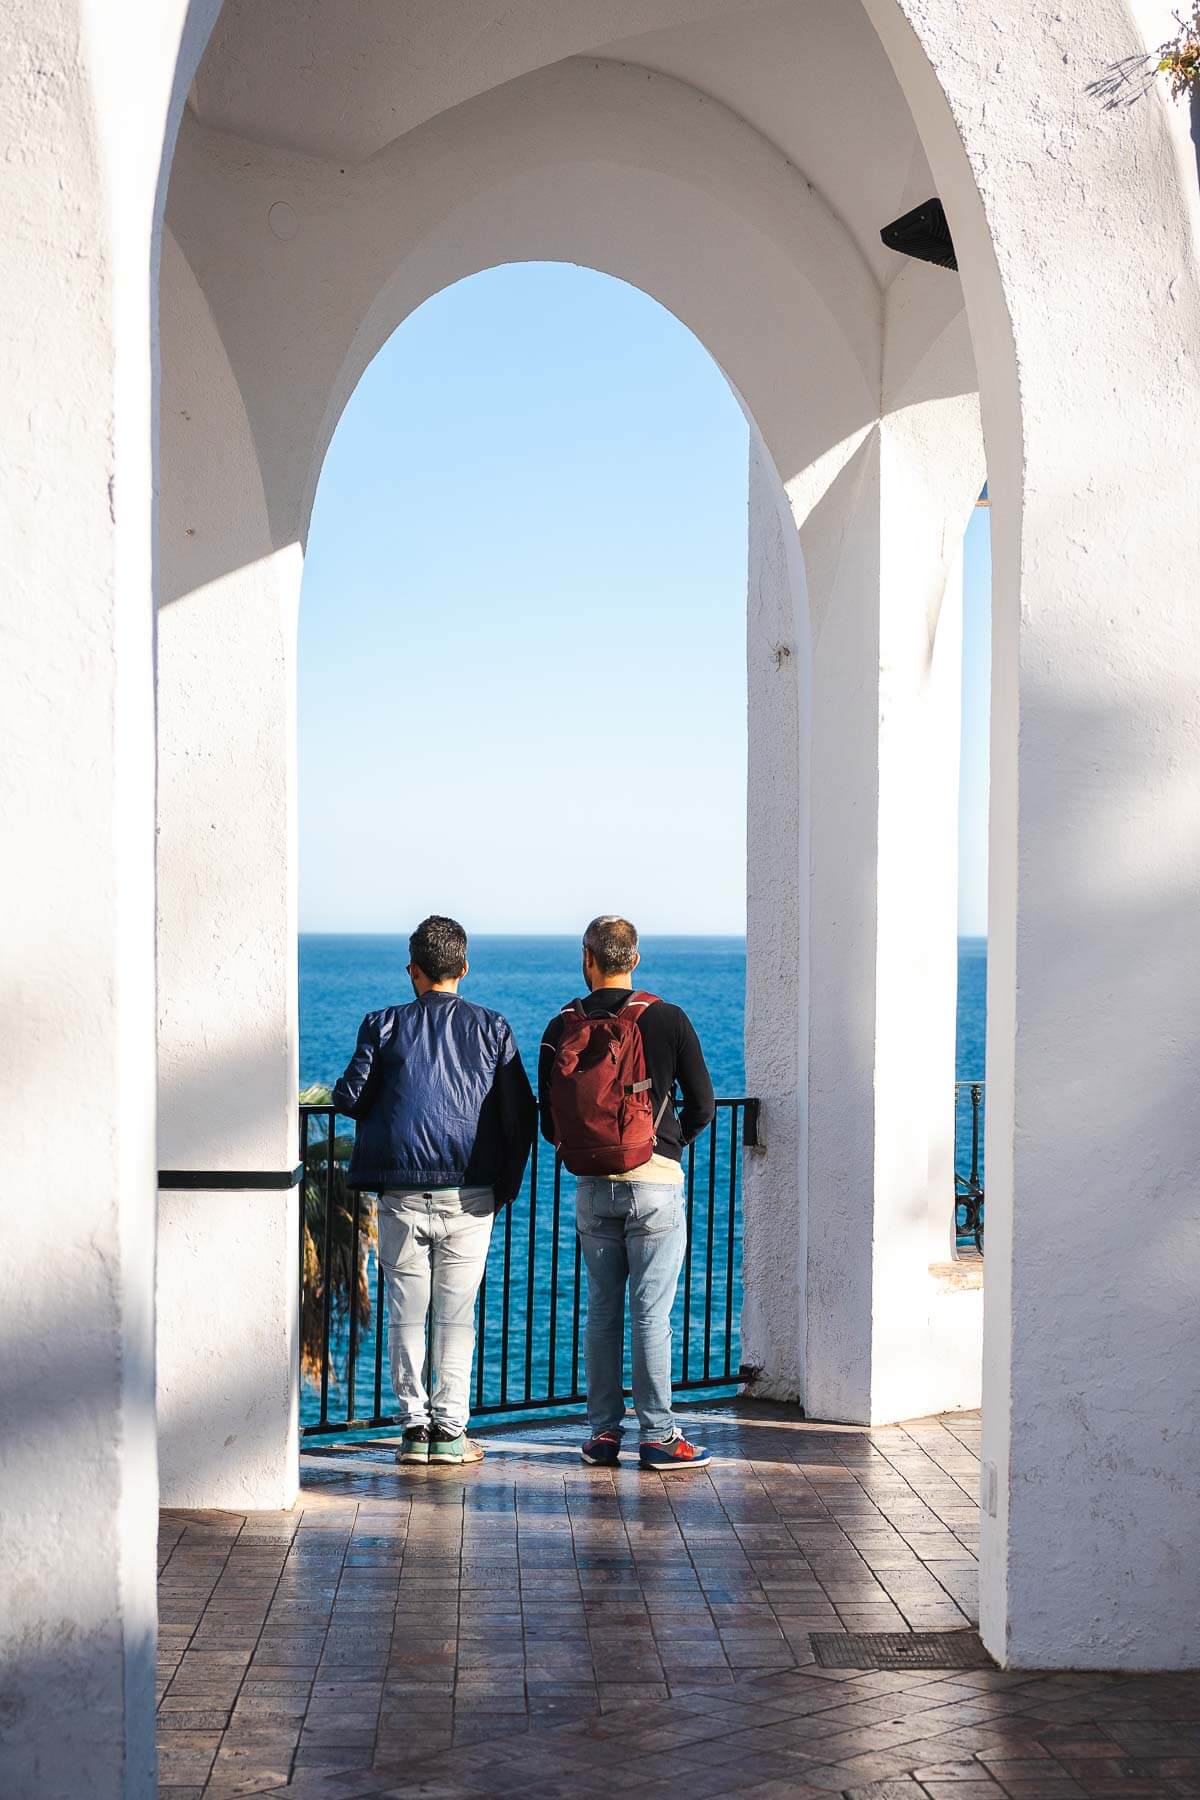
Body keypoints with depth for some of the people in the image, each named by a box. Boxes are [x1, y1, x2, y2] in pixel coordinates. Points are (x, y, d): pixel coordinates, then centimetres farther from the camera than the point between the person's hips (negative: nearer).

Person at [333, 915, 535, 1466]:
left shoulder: (385, 1025, 2)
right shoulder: (491, 1028, 4)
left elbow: (350, 1097, -3)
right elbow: (520, 1111, 2)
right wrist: (508, 1184, 12)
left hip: (402, 1192, 0)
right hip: (469, 1193, 0)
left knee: (405, 1312, 8)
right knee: (456, 1313, 5)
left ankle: (415, 1426, 8)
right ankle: (450, 1430, 4)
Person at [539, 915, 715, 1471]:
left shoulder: (561, 1028, 3)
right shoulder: (667, 1020, -5)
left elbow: (548, 1123, 6)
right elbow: (702, 1106, 0)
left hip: (591, 1189, 3)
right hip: (654, 1185, -3)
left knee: (601, 1309, 11)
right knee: (651, 1313, -1)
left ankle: (602, 1431, 14)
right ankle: (657, 1436, 2)